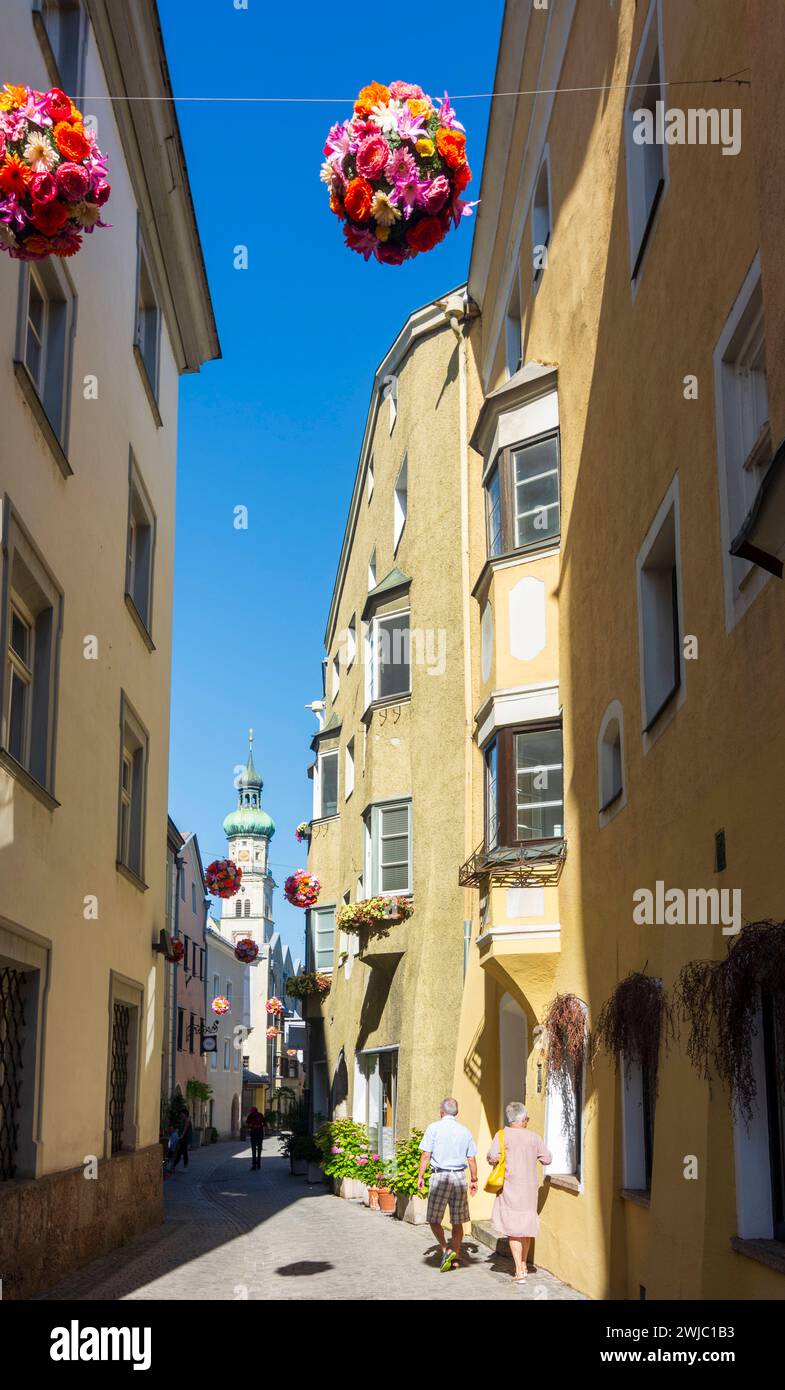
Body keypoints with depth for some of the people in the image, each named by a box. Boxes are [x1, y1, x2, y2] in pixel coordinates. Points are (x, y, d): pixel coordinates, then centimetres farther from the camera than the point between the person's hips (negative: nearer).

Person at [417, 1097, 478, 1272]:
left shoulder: (434, 1128, -3)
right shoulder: (465, 1131, 7)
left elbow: (426, 1155, -6)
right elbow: (472, 1159, 10)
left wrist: (420, 1176, 2)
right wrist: (474, 1180, 20)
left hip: (440, 1177, -4)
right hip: (460, 1177, 4)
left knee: (434, 1219, 5)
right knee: (457, 1221, 12)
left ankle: (446, 1250, -12)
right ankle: (455, 1258, 15)